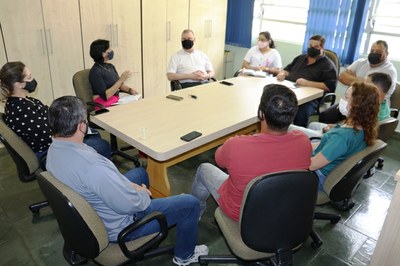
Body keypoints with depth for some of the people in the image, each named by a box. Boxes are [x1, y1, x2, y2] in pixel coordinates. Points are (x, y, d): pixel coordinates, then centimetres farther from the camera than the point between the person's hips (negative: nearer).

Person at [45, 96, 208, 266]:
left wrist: (129, 185, -2)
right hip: (117, 228, -9)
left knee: (140, 172, 28)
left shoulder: (54, 149, -9)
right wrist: (142, 193, -10)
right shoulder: (91, 166, -40)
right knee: (190, 203, -1)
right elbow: (128, 205, -31)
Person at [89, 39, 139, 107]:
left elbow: (119, 85, 20)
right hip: (104, 104, -8)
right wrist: (121, 79, -22)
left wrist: (130, 89, -2)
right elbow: (105, 96, -19)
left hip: (116, 101, 8)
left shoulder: (110, 66, 11)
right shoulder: (95, 71, -13)